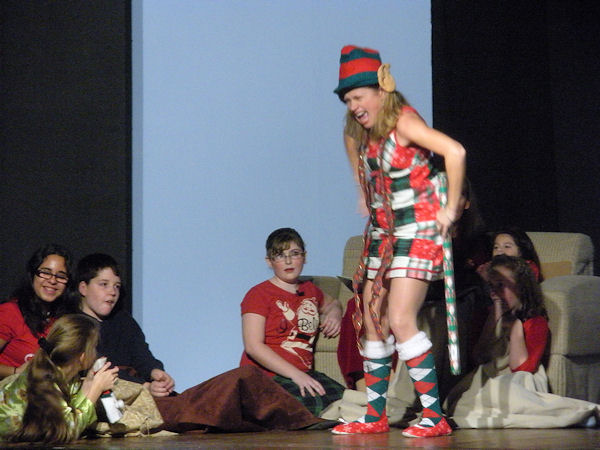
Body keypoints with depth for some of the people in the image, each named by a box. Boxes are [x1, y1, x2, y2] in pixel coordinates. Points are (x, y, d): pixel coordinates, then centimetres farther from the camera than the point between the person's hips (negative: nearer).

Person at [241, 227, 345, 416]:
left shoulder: (310, 290, 20)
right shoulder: (259, 294, -1)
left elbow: (331, 303, 46)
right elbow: (253, 347, -12)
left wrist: (334, 314, 18)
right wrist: (296, 375, -19)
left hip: (304, 374, 6)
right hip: (265, 377, -5)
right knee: (313, 404, -33)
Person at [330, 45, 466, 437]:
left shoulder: (403, 121, -14)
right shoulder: (361, 134, 11)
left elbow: (455, 152, -27)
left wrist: (451, 209, -22)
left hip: (418, 232, -9)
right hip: (383, 235, 9)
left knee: (401, 321, -17)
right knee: (372, 322, 7)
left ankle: (435, 416, -13)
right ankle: (375, 416, 15)